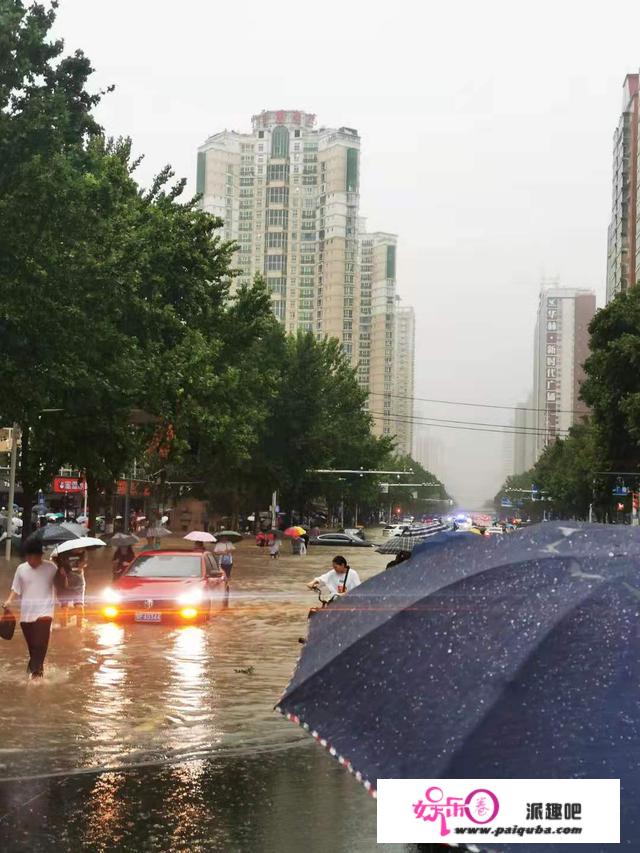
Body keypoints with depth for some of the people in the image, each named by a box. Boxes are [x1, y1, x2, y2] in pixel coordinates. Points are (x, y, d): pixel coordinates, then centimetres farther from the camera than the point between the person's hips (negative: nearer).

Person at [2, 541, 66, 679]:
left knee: (40, 641, -15)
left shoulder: (50, 567, -3)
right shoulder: (21, 569, 3)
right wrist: (9, 600, -7)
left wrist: (62, 575, -19)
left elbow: (62, 584, 1)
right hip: (27, 611, 3)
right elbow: (16, 588, 9)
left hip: (44, 610, -3)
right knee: (31, 641, 11)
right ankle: (35, 665, 31)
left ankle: (36, 669, -15)